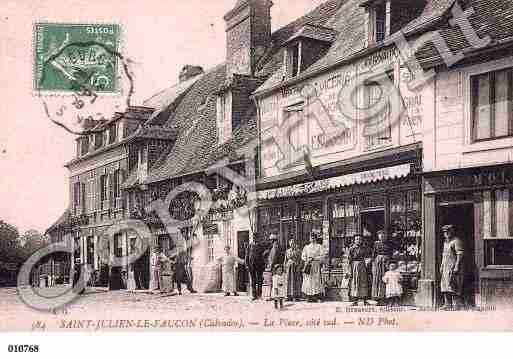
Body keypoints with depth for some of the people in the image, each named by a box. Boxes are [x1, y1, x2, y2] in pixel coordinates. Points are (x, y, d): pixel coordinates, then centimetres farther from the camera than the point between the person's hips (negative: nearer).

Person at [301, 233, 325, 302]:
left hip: (316, 266, -3)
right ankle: (309, 297, 0)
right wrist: (307, 259, -8)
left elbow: (322, 256, -3)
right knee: (308, 281, -3)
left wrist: (313, 258, -12)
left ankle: (317, 297, -6)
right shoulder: (306, 247, 14)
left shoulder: (319, 246, 5)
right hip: (308, 266, 3)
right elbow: (303, 256, 12)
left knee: (316, 280, -8)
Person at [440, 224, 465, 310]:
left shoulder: (457, 241, -9)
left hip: (453, 267, -9)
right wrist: (441, 266, 21)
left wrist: (457, 266, -21)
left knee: (452, 285, -12)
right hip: (446, 267, 9)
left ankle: (457, 304, -7)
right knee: (445, 286, 8)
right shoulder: (445, 242, 19)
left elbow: (460, 255, -15)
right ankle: (447, 304, 14)